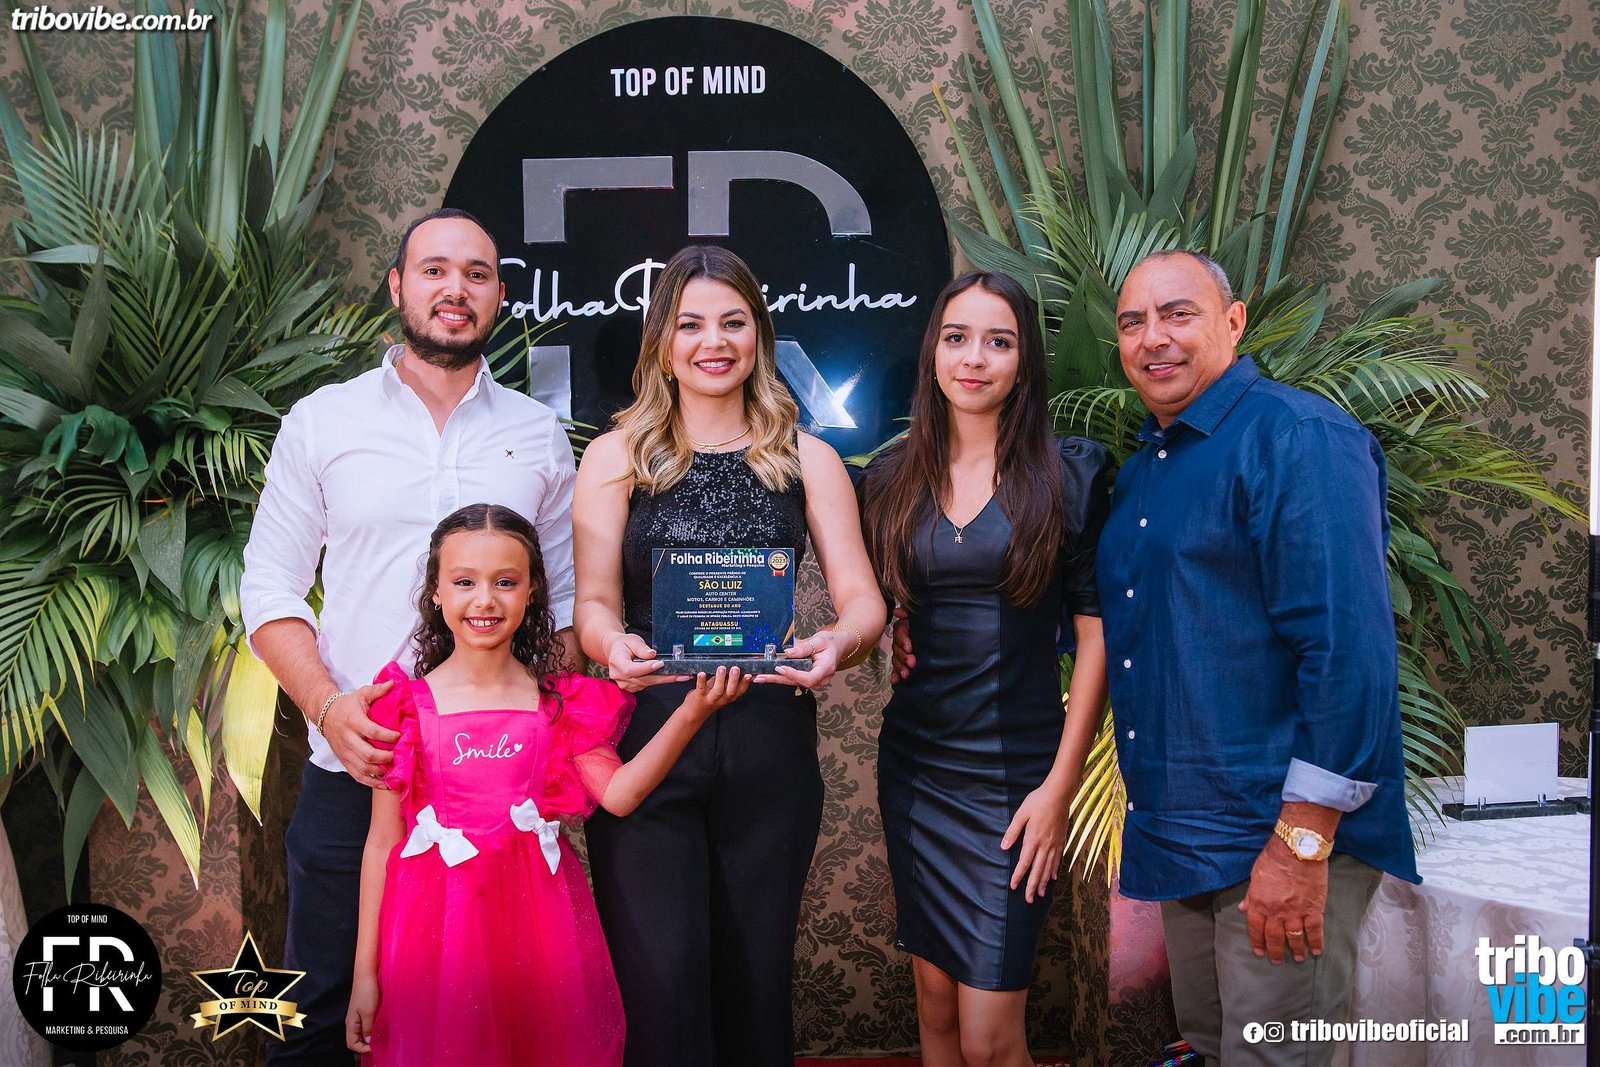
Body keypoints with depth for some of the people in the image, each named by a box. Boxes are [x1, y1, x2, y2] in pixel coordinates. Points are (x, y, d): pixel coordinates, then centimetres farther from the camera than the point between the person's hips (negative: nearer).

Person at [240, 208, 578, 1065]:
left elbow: (568, 599, 9)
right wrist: (328, 707, -13)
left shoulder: (539, 435, 7)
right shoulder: (322, 422, 4)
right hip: (352, 769, -1)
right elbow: (269, 590, 2)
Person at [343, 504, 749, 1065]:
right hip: (438, 922, -1)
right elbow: (383, 840, -1)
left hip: (538, 917, 2)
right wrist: (364, 972, 0)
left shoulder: (559, 700, 2)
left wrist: (691, 713, -17)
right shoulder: (408, 703, -2)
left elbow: (618, 793, -9)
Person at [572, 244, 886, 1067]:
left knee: (755, 979, 11)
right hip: (647, 740, -1)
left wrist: (840, 643, -21)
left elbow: (862, 598, 2)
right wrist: (614, 644, -24)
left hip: (770, 747, 1)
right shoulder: (616, 458, 5)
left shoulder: (807, 460, 7)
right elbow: (592, 600, -1)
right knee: (659, 985, -2)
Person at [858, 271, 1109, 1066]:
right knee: (934, 1001, 14)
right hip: (915, 766, 4)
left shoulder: (1069, 473, -4)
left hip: (1015, 773, -3)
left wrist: (1061, 785, -10)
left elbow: (1096, 631, -6)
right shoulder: (890, 480, 5)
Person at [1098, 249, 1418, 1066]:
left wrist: (1303, 842, -23)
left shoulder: (1297, 437, -13)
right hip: (1178, 838, 8)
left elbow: (1347, 646, -22)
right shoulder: (1139, 470, 13)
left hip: (1282, 838, -8)